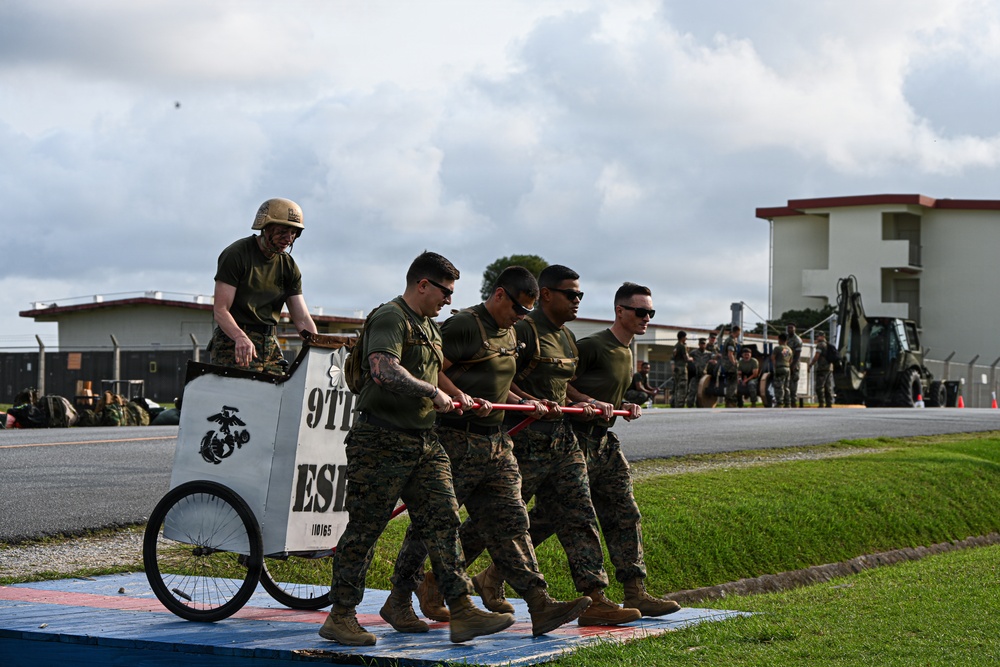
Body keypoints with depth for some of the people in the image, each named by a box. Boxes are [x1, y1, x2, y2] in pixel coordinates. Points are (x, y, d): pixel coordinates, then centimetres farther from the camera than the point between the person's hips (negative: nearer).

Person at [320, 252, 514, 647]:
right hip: (381, 442, -9)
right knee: (364, 528, -2)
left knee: (444, 521, 0)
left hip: (424, 443, 9)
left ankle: (462, 613, -2)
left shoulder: (429, 327, 20)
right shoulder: (390, 318, -12)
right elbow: (384, 370, -28)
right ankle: (340, 616, 7)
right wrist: (433, 392, -21)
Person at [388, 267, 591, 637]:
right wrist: (462, 397, -27)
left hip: (497, 444, 8)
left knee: (511, 523, 1)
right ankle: (398, 602, 11)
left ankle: (540, 607, -4)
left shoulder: (509, 333, 20)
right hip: (456, 441, -8)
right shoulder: (463, 325, -9)